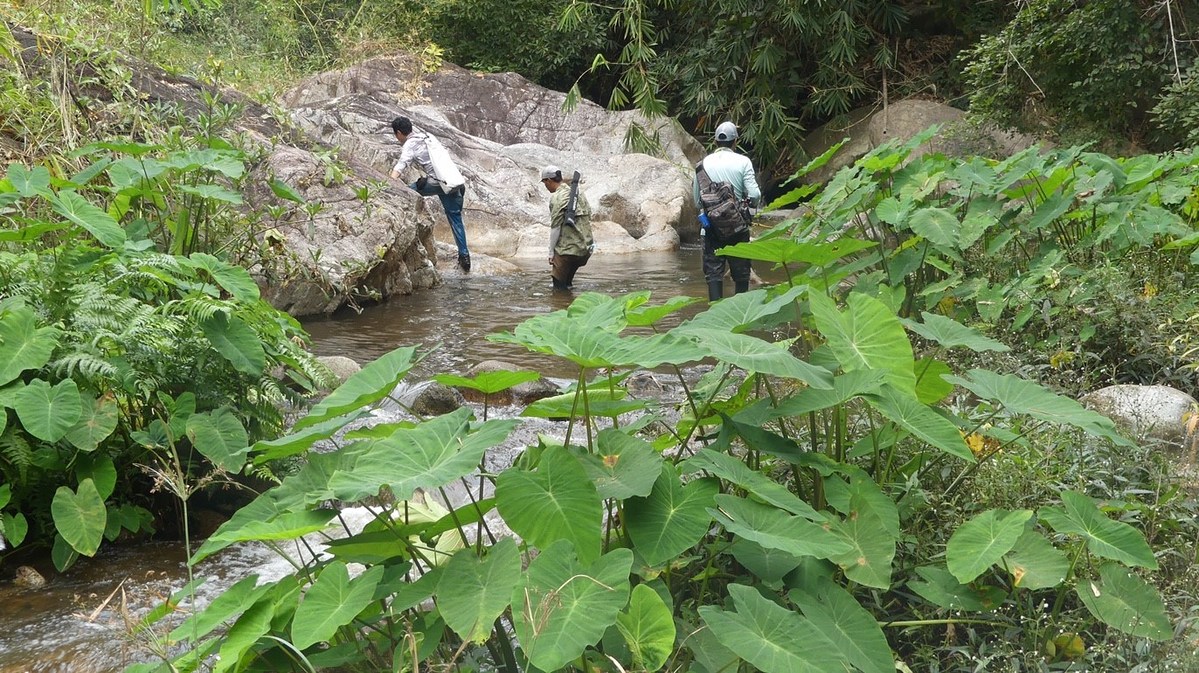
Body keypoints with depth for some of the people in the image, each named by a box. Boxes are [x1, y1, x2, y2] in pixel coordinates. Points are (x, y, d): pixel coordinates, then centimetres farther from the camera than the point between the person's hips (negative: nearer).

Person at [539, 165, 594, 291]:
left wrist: (551, 252, -7)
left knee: (559, 287, 2)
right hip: (586, 249, 8)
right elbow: (589, 215, 15)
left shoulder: (557, 198, -12)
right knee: (566, 283, 22)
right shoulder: (579, 192, 12)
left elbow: (555, 227, -13)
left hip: (567, 249, -8)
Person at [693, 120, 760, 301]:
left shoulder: (704, 163, 2)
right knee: (741, 272, 10)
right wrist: (753, 204, 12)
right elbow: (754, 195, -10)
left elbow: (697, 201, 5)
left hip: (711, 227, 1)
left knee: (713, 272, 3)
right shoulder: (743, 162, -4)